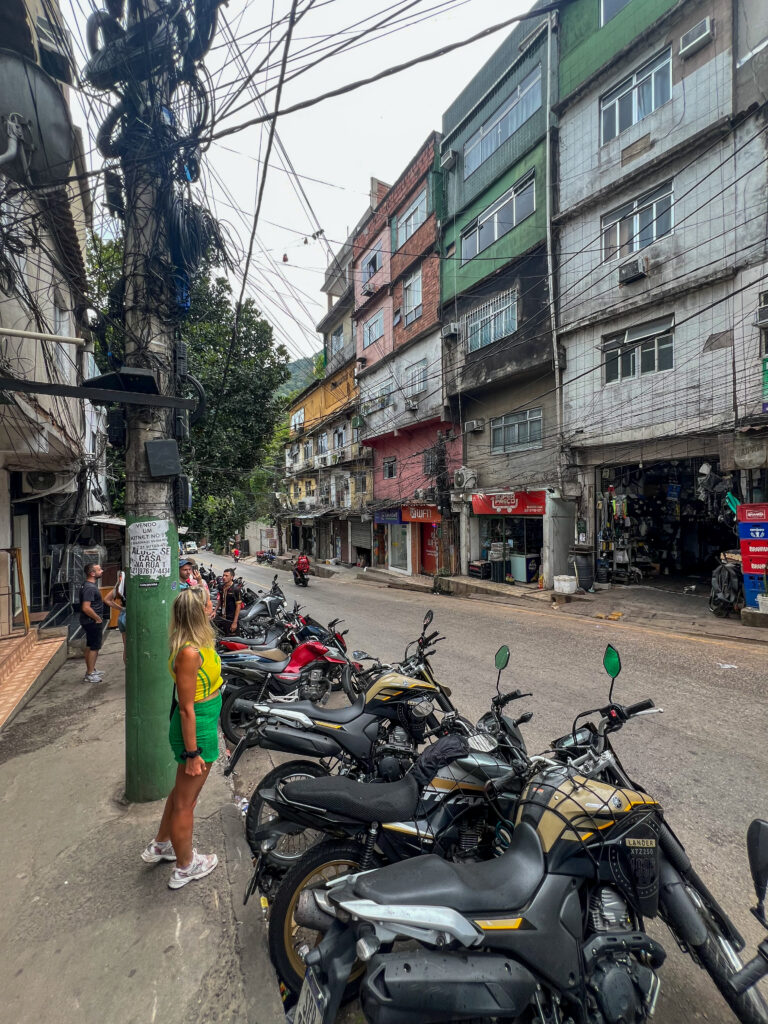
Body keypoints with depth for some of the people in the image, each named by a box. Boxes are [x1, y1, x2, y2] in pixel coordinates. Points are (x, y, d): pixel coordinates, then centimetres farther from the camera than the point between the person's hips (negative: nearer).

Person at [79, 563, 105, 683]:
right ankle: (89, 675, 5)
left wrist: (98, 619, 18)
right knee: (94, 647, -2)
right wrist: (98, 618, -19)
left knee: (90, 646, 18)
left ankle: (90, 670, 29)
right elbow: (86, 608, -29)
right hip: (93, 622, -10)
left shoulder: (90, 585, 10)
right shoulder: (90, 588, -23)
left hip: (90, 622, 10)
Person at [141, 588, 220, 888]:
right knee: (185, 801, 13)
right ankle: (185, 867, 35)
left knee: (182, 790, 29)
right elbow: (186, 709, -24)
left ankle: (160, 846, 51)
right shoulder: (189, 652, -30)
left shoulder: (197, 644, -1)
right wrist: (193, 754, -17)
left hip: (204, 725, 9)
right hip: (196, 731, -9)